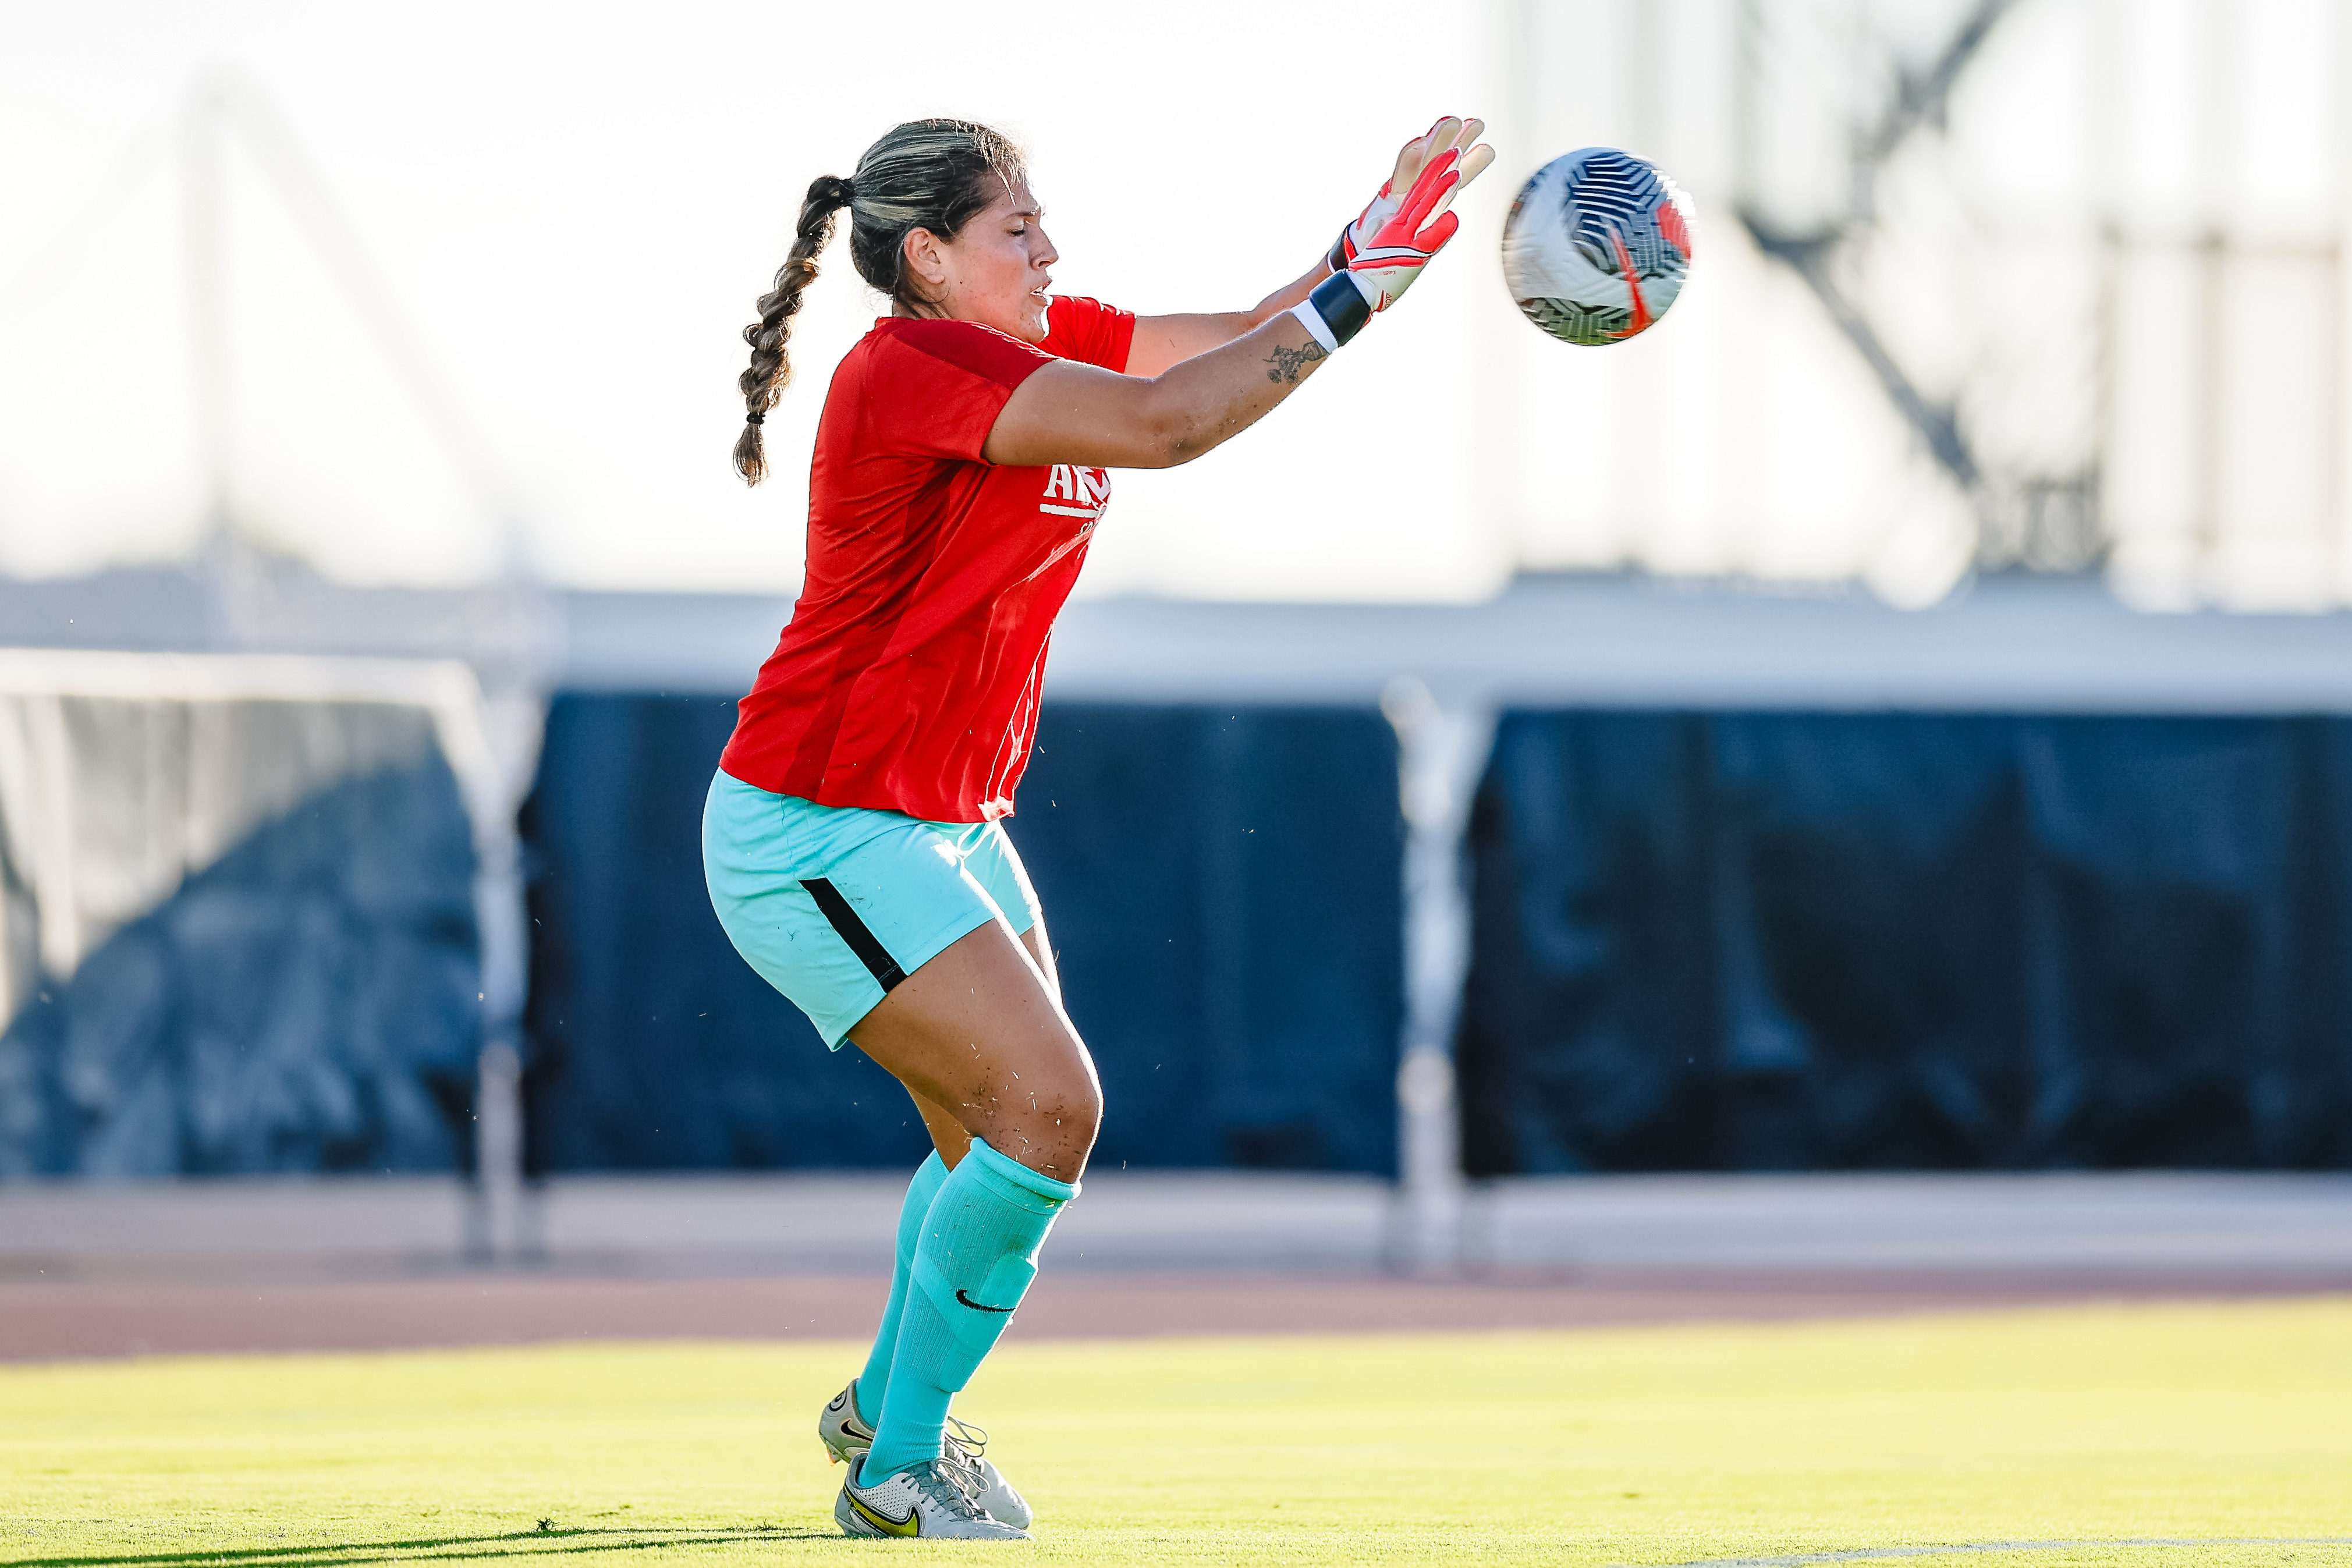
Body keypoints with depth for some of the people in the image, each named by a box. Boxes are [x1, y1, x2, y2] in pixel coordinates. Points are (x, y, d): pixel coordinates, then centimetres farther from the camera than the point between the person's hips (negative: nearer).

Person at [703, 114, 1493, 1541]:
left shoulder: (1039, 346, 6)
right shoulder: (915, 368, -22)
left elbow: (1249, 340, 6)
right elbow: (1166, 426, -31)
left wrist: (1376, 236, -10)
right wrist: (1357, 292, -28)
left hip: (948, 823, 10)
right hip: (818, 834, -10)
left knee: (1014, 1128, 15)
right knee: (1047, 1105, -17)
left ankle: (888, 1406, 37)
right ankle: (899, 1470, -6)